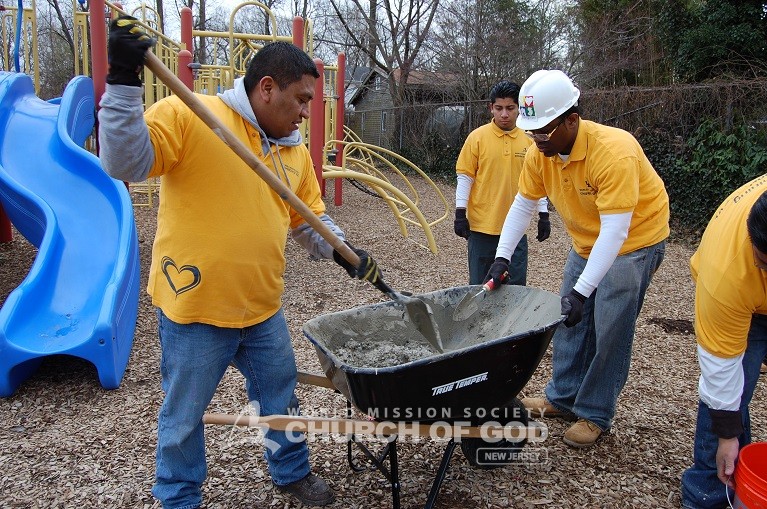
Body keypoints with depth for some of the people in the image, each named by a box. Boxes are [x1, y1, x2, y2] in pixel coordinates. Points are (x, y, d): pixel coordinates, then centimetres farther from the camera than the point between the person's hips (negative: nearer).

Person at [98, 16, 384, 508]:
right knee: (184, 415, 14)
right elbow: (126, 161, -21)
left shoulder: (295, 151, 6)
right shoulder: (188, 116, -13)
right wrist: (124, 80, -29)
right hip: (195, 307, -5)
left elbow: (310, 218, 12)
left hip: (262, 307, 6)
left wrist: (341, 251, -4)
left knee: (281, 397, 22)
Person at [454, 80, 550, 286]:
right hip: (482, 225, -2)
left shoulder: (529, 140, 5)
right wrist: (460, 213, -6)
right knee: (480, 286, 8)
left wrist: (543, 215, 9)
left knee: (516, 287, 6)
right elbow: (465, 177, -2)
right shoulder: (477, 137, -3)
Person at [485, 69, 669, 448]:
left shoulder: (614, 151, -34)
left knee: (609, 331, -4)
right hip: (586, 243, 7)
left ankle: (595, 414, 13)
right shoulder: (540, 152, -14)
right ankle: (563, 397, 27)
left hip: (634, 242, -6)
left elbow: (615, 231, -36)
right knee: (569, 321, 11)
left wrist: (581, 290, -39)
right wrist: (502, 257, -12)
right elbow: (522, 206, -4)